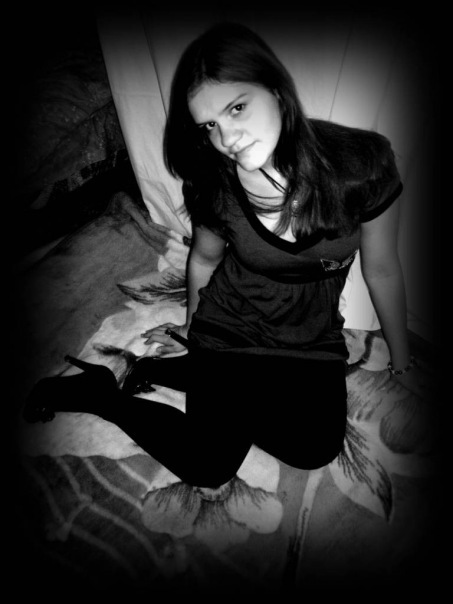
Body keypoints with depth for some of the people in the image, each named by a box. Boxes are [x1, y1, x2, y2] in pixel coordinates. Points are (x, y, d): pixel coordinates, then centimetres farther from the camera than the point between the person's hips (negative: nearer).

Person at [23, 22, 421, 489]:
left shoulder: (362, 161, -19)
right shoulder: (213, 186, -18)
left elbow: (382, 270, -6)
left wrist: (401, 362, 8)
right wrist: (192, 327, 19)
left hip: (313, 341, 3)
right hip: (229, 332, -2)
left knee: (315, 451, -10)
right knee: (207, 468, -7)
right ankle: (97, 392, 14)